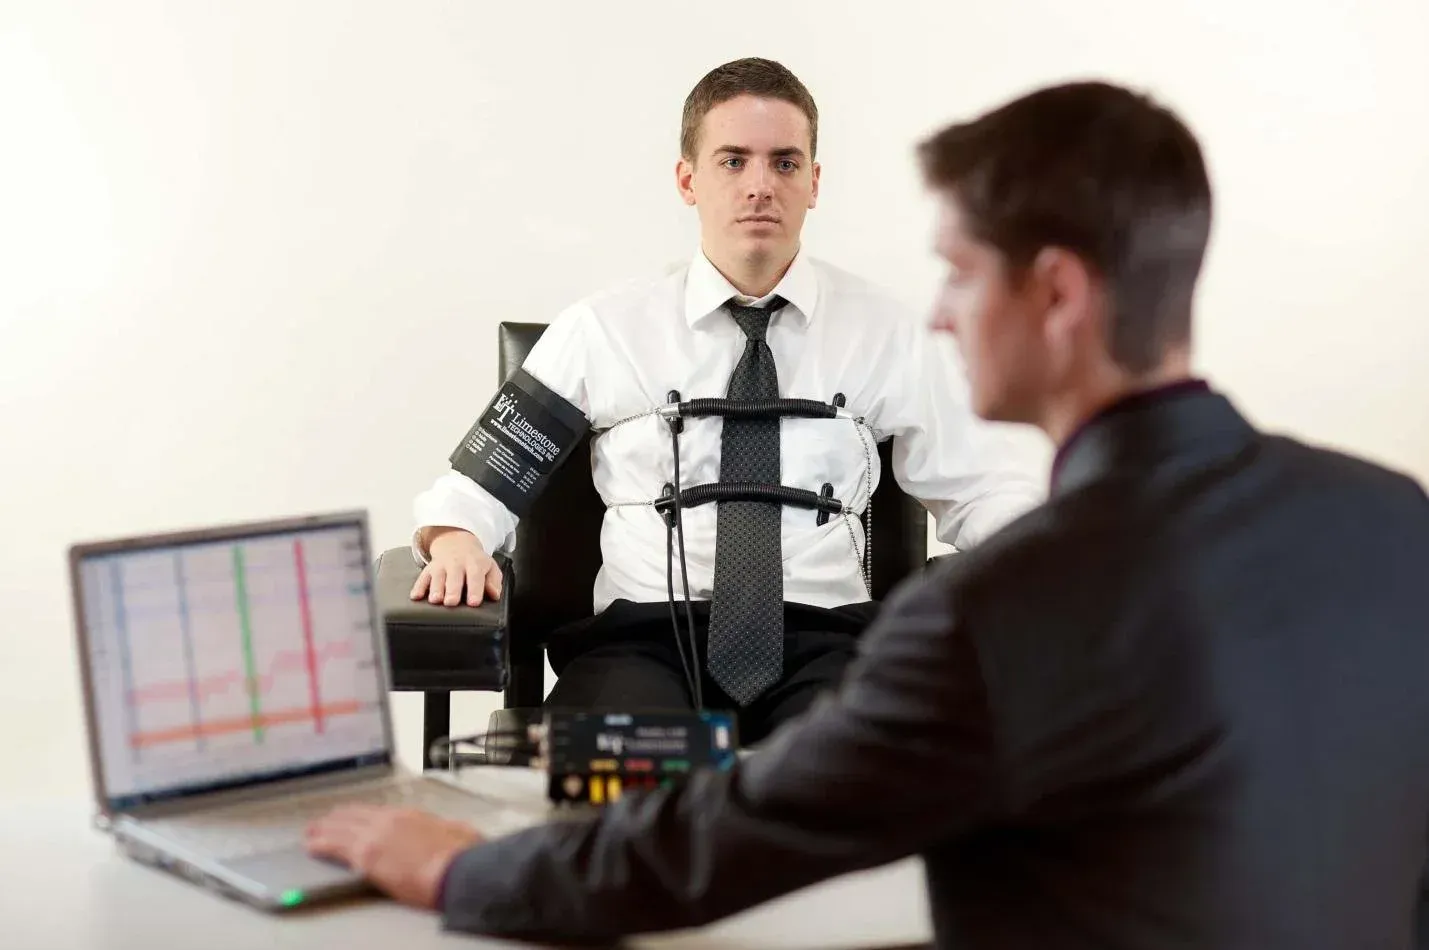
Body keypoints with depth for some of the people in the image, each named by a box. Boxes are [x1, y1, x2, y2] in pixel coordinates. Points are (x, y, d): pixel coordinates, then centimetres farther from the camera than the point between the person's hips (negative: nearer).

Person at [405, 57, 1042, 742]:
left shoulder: (882, 333, 15)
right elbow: (477, 485, 13)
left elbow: (982, 491, 16)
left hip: (824, 636, 1)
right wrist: (455, 540, -11)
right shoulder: (603, 330, 12)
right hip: (645, 637, 0)